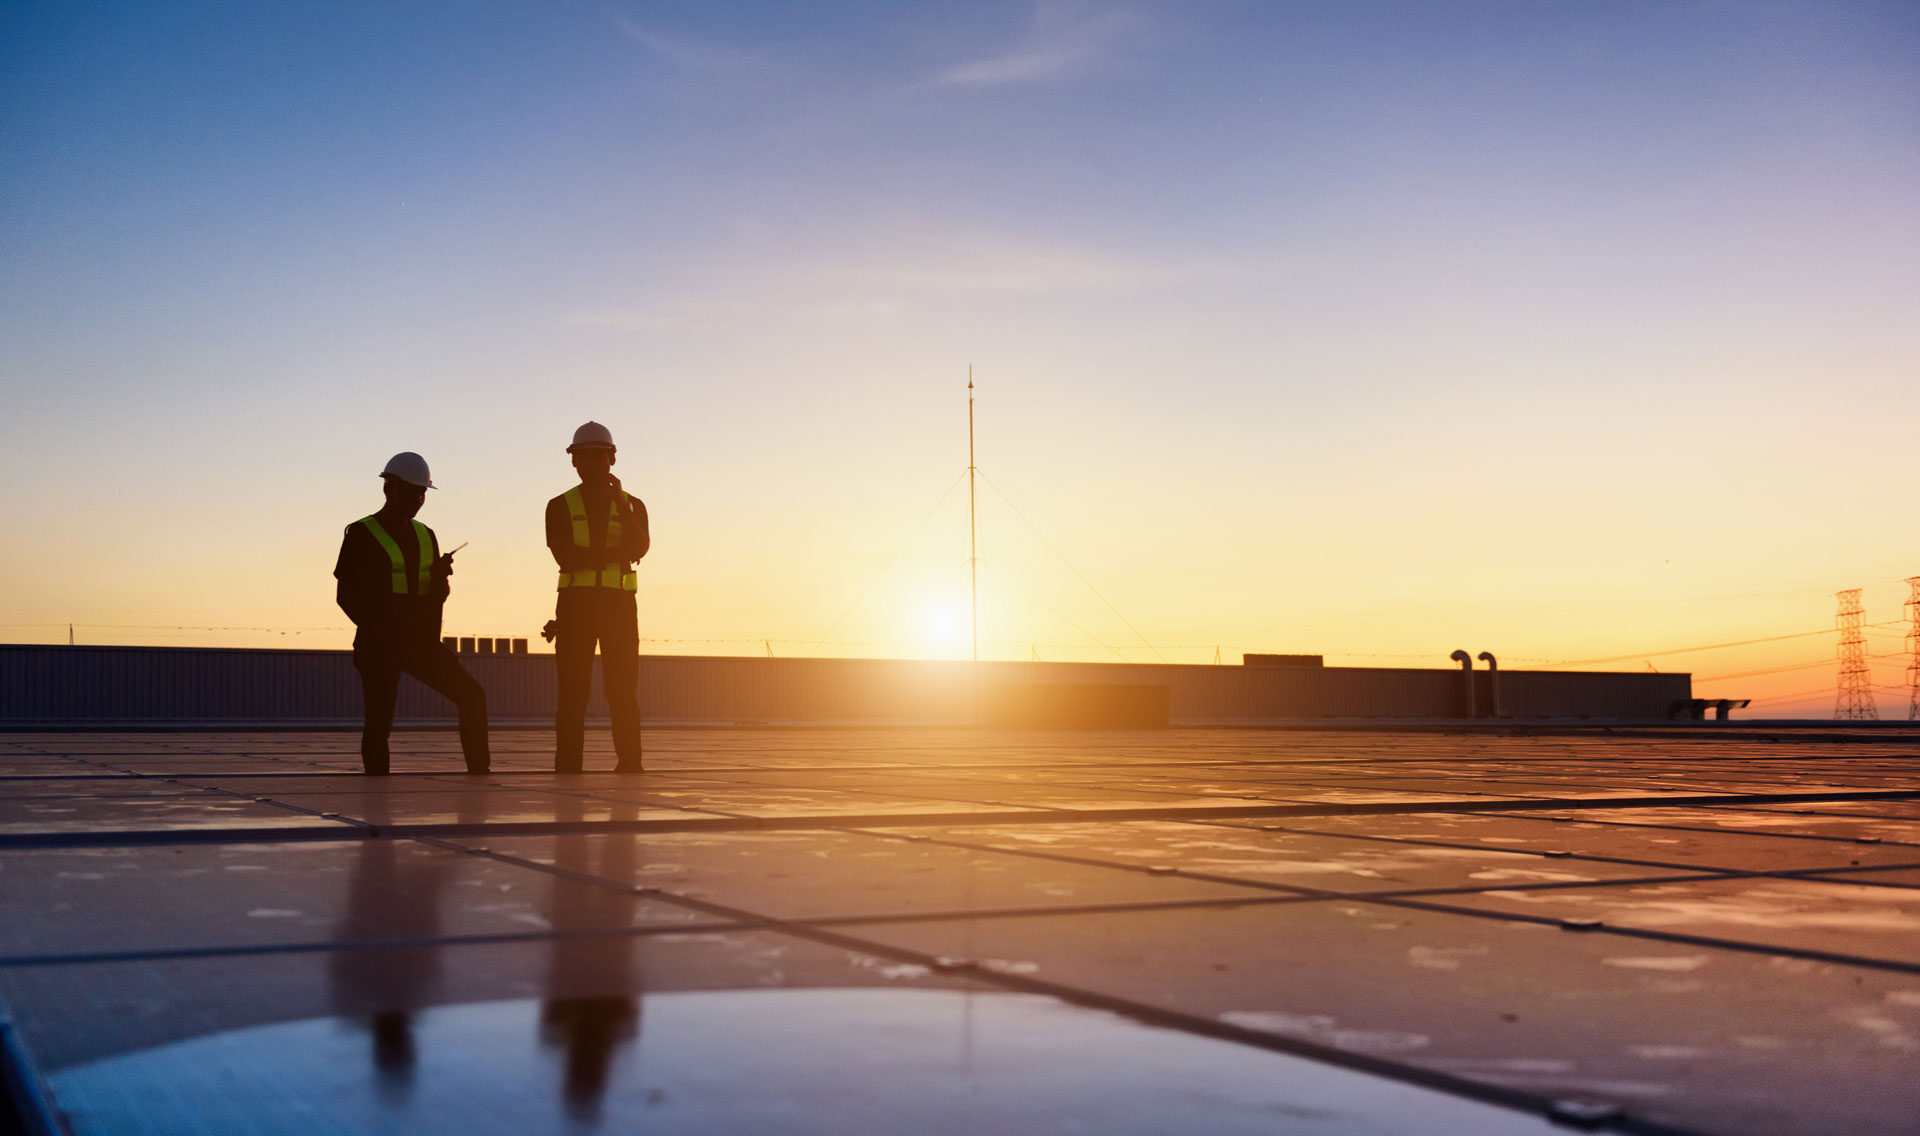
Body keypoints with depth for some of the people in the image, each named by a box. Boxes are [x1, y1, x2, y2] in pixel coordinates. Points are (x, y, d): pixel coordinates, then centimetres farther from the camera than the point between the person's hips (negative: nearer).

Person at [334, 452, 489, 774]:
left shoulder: (425, 536, 16)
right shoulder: (362, 534, -2)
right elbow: (345, 594, -7)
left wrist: (442, 574, -5)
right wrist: (379, 634, -16)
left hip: (421, 642, 6)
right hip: (379, 647, -6)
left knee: (472, 696, -6)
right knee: (380, 721, -7)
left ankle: (478, 774, -3)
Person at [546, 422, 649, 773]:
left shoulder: (632, 505, 12)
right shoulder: (560, 506, 8)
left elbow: (639, 548, -8)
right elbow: (564, 556, -8)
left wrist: (619, 500, -13)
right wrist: (614, 555, -9)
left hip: (619, 603, 1)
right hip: (576, 602, -1)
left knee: (622, 687, -6)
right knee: (573, 688, -7)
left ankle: (629, 763, -6)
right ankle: (568, 764, -8)